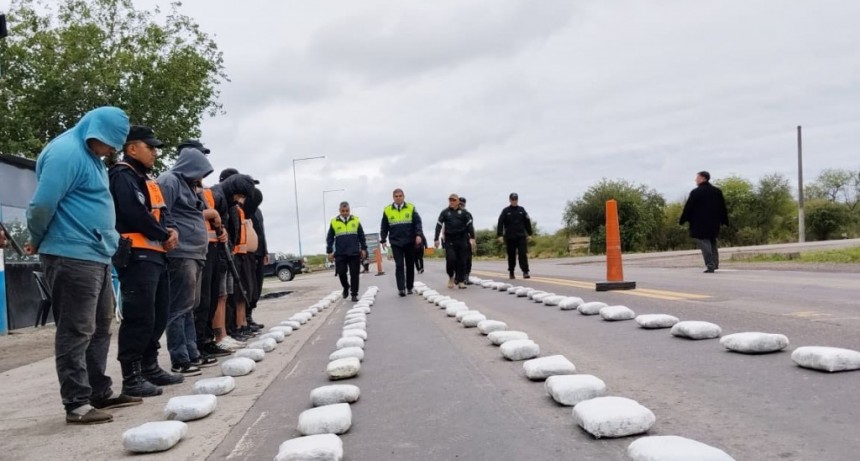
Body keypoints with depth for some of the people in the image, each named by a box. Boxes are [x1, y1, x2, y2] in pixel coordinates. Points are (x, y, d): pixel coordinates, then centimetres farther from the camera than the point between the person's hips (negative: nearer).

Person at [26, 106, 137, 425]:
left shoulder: (89, 156, 18)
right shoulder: (65, 152, -14)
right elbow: (42, 205, -19)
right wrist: (38, 241, -2)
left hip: (97, 255, 10)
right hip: (72, 257, -10)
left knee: (100, 328, 15)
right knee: (76, 332, -5)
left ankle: (100, 392, 24)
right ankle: (76, 404, 2)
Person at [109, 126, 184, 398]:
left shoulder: (147, 179, 23)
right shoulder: (122, 176, -7)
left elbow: (161, 211, 20)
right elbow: (136, 214, -19)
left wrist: (172, 230, -2)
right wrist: (164, 235, -7)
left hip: (156, 254, 10)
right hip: (137, 255, -10)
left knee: (158, 315, 13)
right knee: (139, 317, -12)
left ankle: (149, 367, 22)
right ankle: (131, 377, -8)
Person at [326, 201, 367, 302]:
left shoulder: (356, 220, 5)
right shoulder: (334, 222, 3)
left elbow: (361, 236, 12)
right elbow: (330, 238, 7)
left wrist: (363, 248, 8)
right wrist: (329, 252, 4)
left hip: (354, 253, 0)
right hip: (340, 254, 0)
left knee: (354, 274, 0)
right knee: (341, 273, -2)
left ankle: (354, 294, 9)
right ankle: (346, 287, 26)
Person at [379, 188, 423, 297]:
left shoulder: (411, 208, 2)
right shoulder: (387, 210, 3)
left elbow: (417, 222, -2)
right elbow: (384, 227, 8)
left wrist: (418, 235, -16)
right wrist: (383, 240, 4)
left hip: (410, 242, 1)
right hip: (395, 242, -1)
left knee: (410, 265, 8)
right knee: (399, 265, -8)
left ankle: (409, 287, 20)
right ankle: (401, 288, -10)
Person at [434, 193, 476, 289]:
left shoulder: (463, 212, 7)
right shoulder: (445, 212, 5)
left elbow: (469, 225, 6)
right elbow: (439, 226, 2)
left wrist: (472, 237, -3)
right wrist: (436, 239, -6)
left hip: (462, 239, 1)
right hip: (449, 240, -1)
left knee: (462, 260, 0)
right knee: (450, 259, -14)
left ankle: (461, 281, 8)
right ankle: (451, 276, 11)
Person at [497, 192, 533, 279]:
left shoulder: (521, 210, 8)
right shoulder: (506, 211, 1)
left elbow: (527, 222, 11)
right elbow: (500, 223, -4)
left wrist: (529, 234, 8)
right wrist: (500, 235, -12)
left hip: (521, 236, 1)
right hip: (510, 237, -1)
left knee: (523, 254, -9)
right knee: (511, 256, 7)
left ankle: (525, 272, -11)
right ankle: (511, 273, 17)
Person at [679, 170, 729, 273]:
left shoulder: (696, 192, -10)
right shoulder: (717, 191, 10)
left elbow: (688, 208, -9)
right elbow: (723, 207, 13)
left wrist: (682, 221, 0)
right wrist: (724, 221, 18)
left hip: (700, 224, -6)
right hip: (714, 224, 6)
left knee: (704, 243, -4)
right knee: (712, 242, 19)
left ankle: (710, 265, -11)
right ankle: (715, 263, 17)